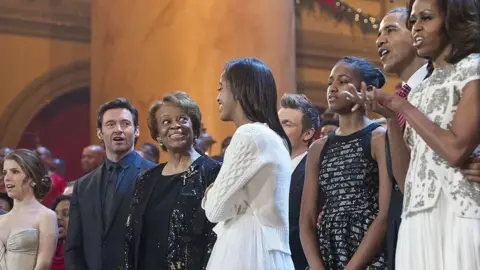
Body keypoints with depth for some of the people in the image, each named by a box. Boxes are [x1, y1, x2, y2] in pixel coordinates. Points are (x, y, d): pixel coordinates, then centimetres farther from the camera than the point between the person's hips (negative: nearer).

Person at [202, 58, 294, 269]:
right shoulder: (273, 138, 18)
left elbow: (216, 210, -10)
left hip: (246, 250, -10)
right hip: (265, 249, 10)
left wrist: (211, 193, 8)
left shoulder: (249, 135, -12)